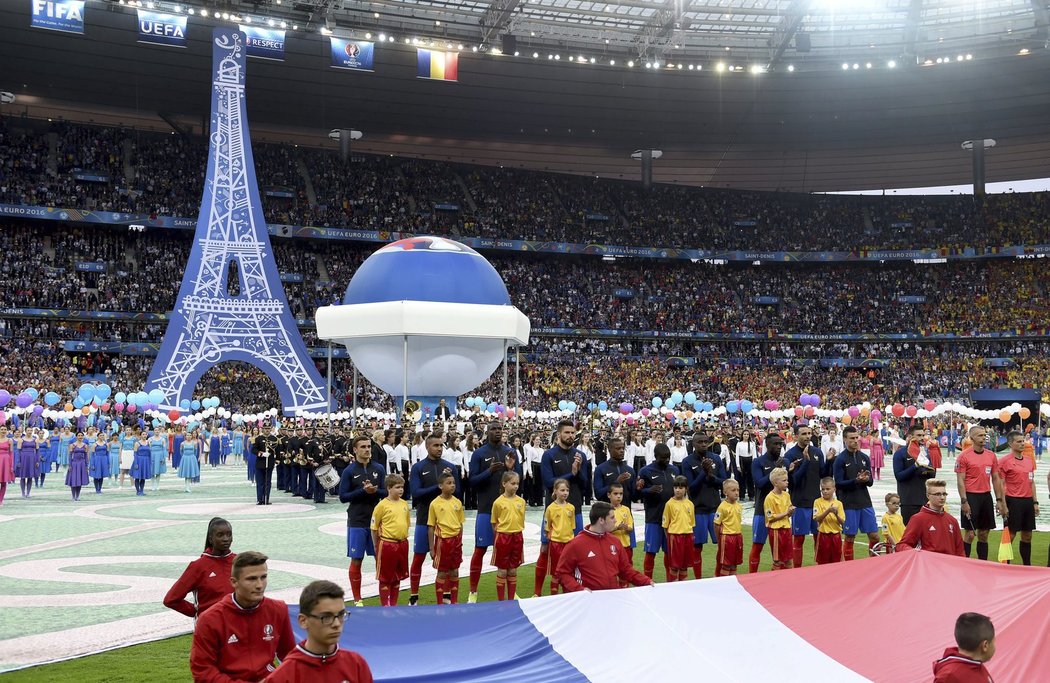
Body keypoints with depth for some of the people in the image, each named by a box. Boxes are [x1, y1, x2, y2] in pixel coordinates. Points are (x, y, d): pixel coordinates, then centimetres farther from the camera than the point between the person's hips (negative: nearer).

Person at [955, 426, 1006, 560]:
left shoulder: (991, 455, 9)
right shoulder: (964, 456, -7)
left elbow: (996, 479, 13)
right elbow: (960, 480, -9)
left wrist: (1000, 500, 9)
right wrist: (964, 502, -15)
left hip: (986, 496, 6)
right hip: (971, 496, -5)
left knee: (984, 534, 9)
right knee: (969, 534, -4)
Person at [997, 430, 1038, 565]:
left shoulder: (1029, 461, 13)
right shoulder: (1004, 461, -7)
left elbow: (1032, 483, 18)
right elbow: (1001, 485, -9)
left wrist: (1035, 502, 12)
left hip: (1028, 501, 6)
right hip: (1013, 501, -6)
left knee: (1027, 535, 11)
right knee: (1010, 535, -2)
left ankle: (1027, 565, 20)